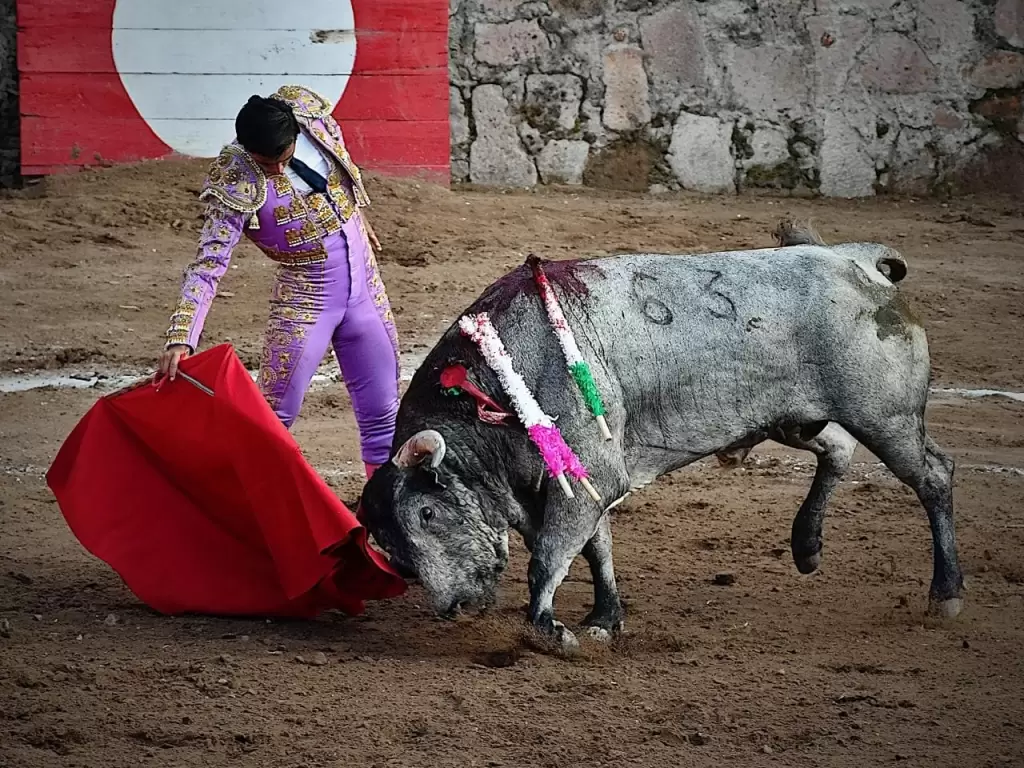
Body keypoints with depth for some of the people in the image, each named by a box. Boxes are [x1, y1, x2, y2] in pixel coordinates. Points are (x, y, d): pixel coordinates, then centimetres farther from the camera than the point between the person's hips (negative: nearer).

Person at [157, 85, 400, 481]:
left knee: (382, 411, 12)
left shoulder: (307, 107, -12)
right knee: (274, 417, -6)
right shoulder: (236, 185, -27)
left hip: (365, 288, 5)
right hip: (305, 297, -5)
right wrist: (180, 340, -41)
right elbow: (207, 266, -30)